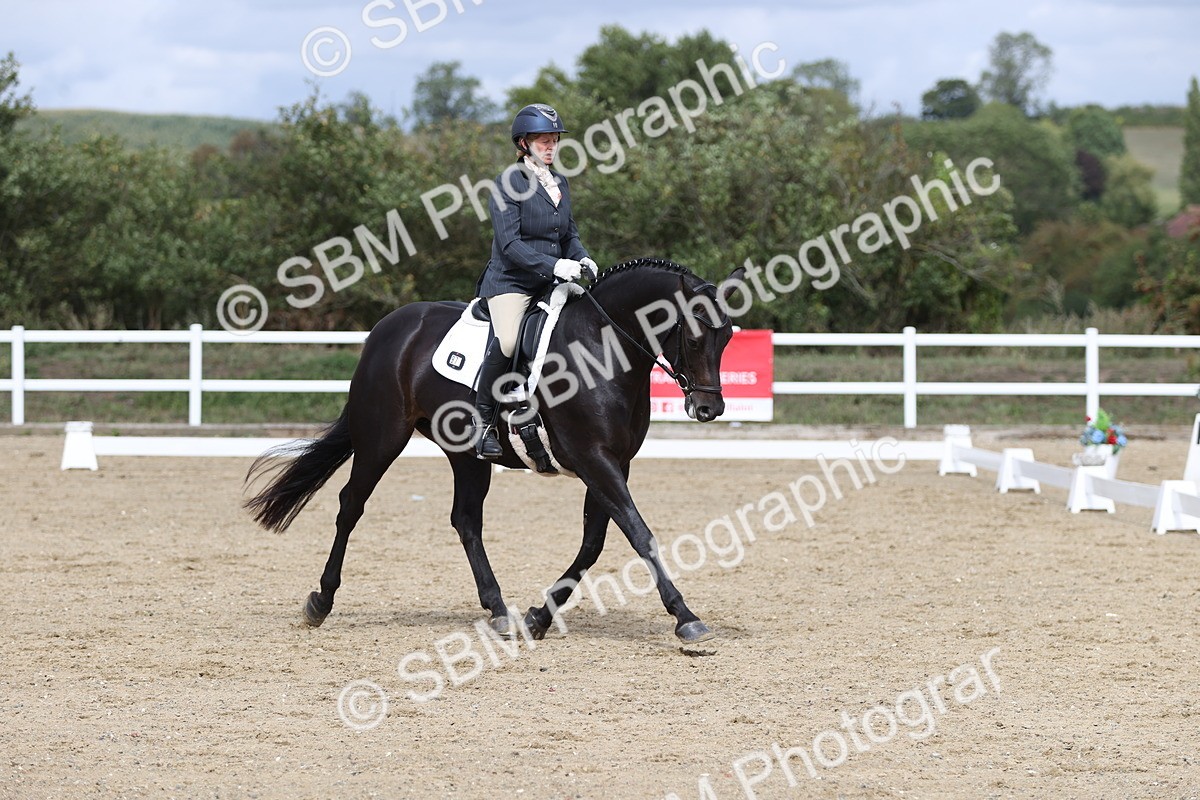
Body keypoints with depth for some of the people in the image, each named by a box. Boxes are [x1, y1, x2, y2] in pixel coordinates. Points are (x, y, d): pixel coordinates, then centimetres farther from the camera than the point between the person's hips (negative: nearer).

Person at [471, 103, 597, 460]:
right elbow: (509, 243, -16)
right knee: (507, 342, -30)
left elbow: (569, 235, 21)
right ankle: (483, 419, -15)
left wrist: (582, 259, 0)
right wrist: (553, 265, -26)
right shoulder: (509, 183, -8)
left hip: (551, 283, 7)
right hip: (510, 281, -7)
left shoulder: (560, 183, 14)